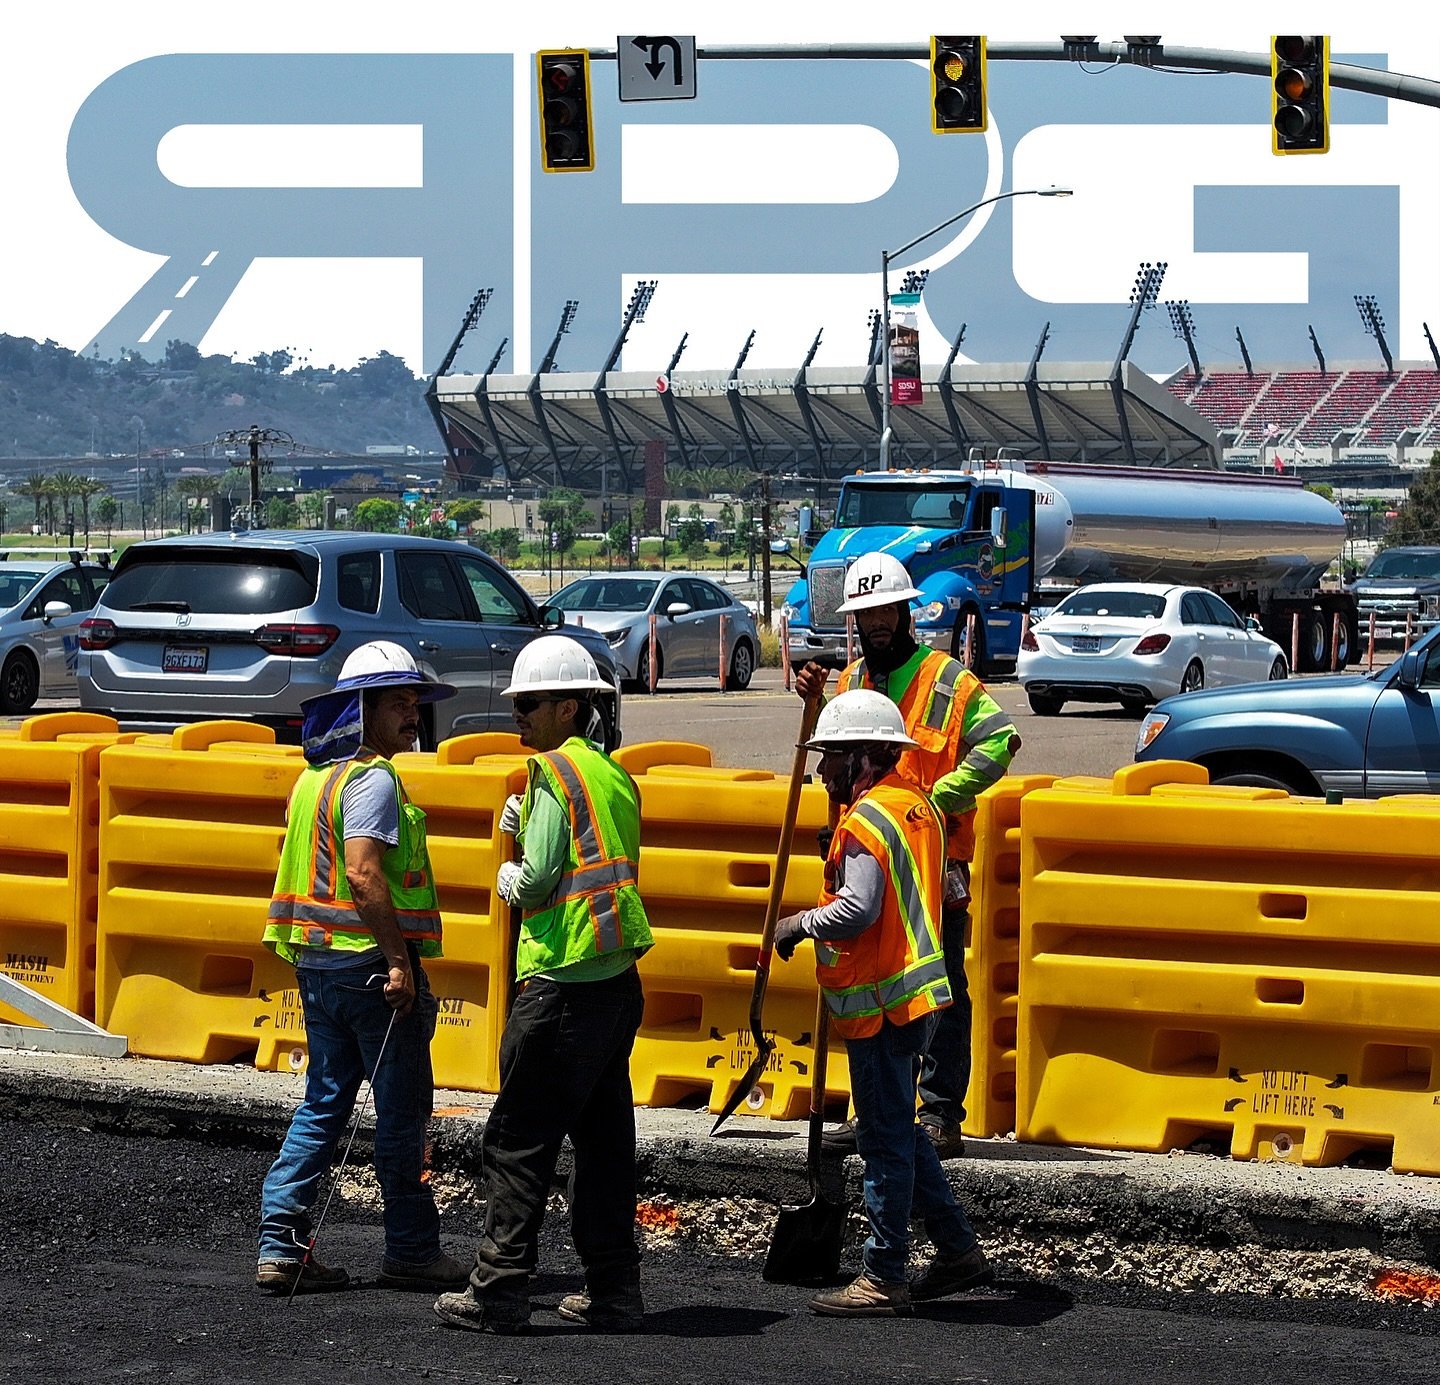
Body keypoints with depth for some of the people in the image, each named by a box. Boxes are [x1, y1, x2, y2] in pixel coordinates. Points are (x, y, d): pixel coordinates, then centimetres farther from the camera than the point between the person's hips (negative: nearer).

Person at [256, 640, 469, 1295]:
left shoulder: (314, 777, 15)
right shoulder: (372, 778, -14)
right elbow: (364, 872, -25)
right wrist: (399, 959, -23)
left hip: (316, 961, 9)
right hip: (368, 962, -9)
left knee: (323, 1101, 12)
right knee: (402, 1107, 2)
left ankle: (280, 1245, 6)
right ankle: (411, 1251, 9)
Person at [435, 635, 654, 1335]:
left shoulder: (555, 771, -9)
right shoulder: (614, 775, 17)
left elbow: (536, 881, -15)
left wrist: (510, 878, 6)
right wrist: (524, 829, 11)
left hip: (563, 982, -9)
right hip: (619, 981, 9)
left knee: (517, 1141, -3)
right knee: (604, 1138, 11)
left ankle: (498, 1292, -3)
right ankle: (613, 1294, 13)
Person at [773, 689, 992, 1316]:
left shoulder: (867, 818, -16)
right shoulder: (919, 807, 13)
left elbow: (857, 909, -25)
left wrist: (800, 924, -10)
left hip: (880, 1000, -10)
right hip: (916, 990, 10)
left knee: (885, 1138, -4)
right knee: (900, 1131, 19)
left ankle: (883, 1280, 1)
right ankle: (957, 1248, 22)